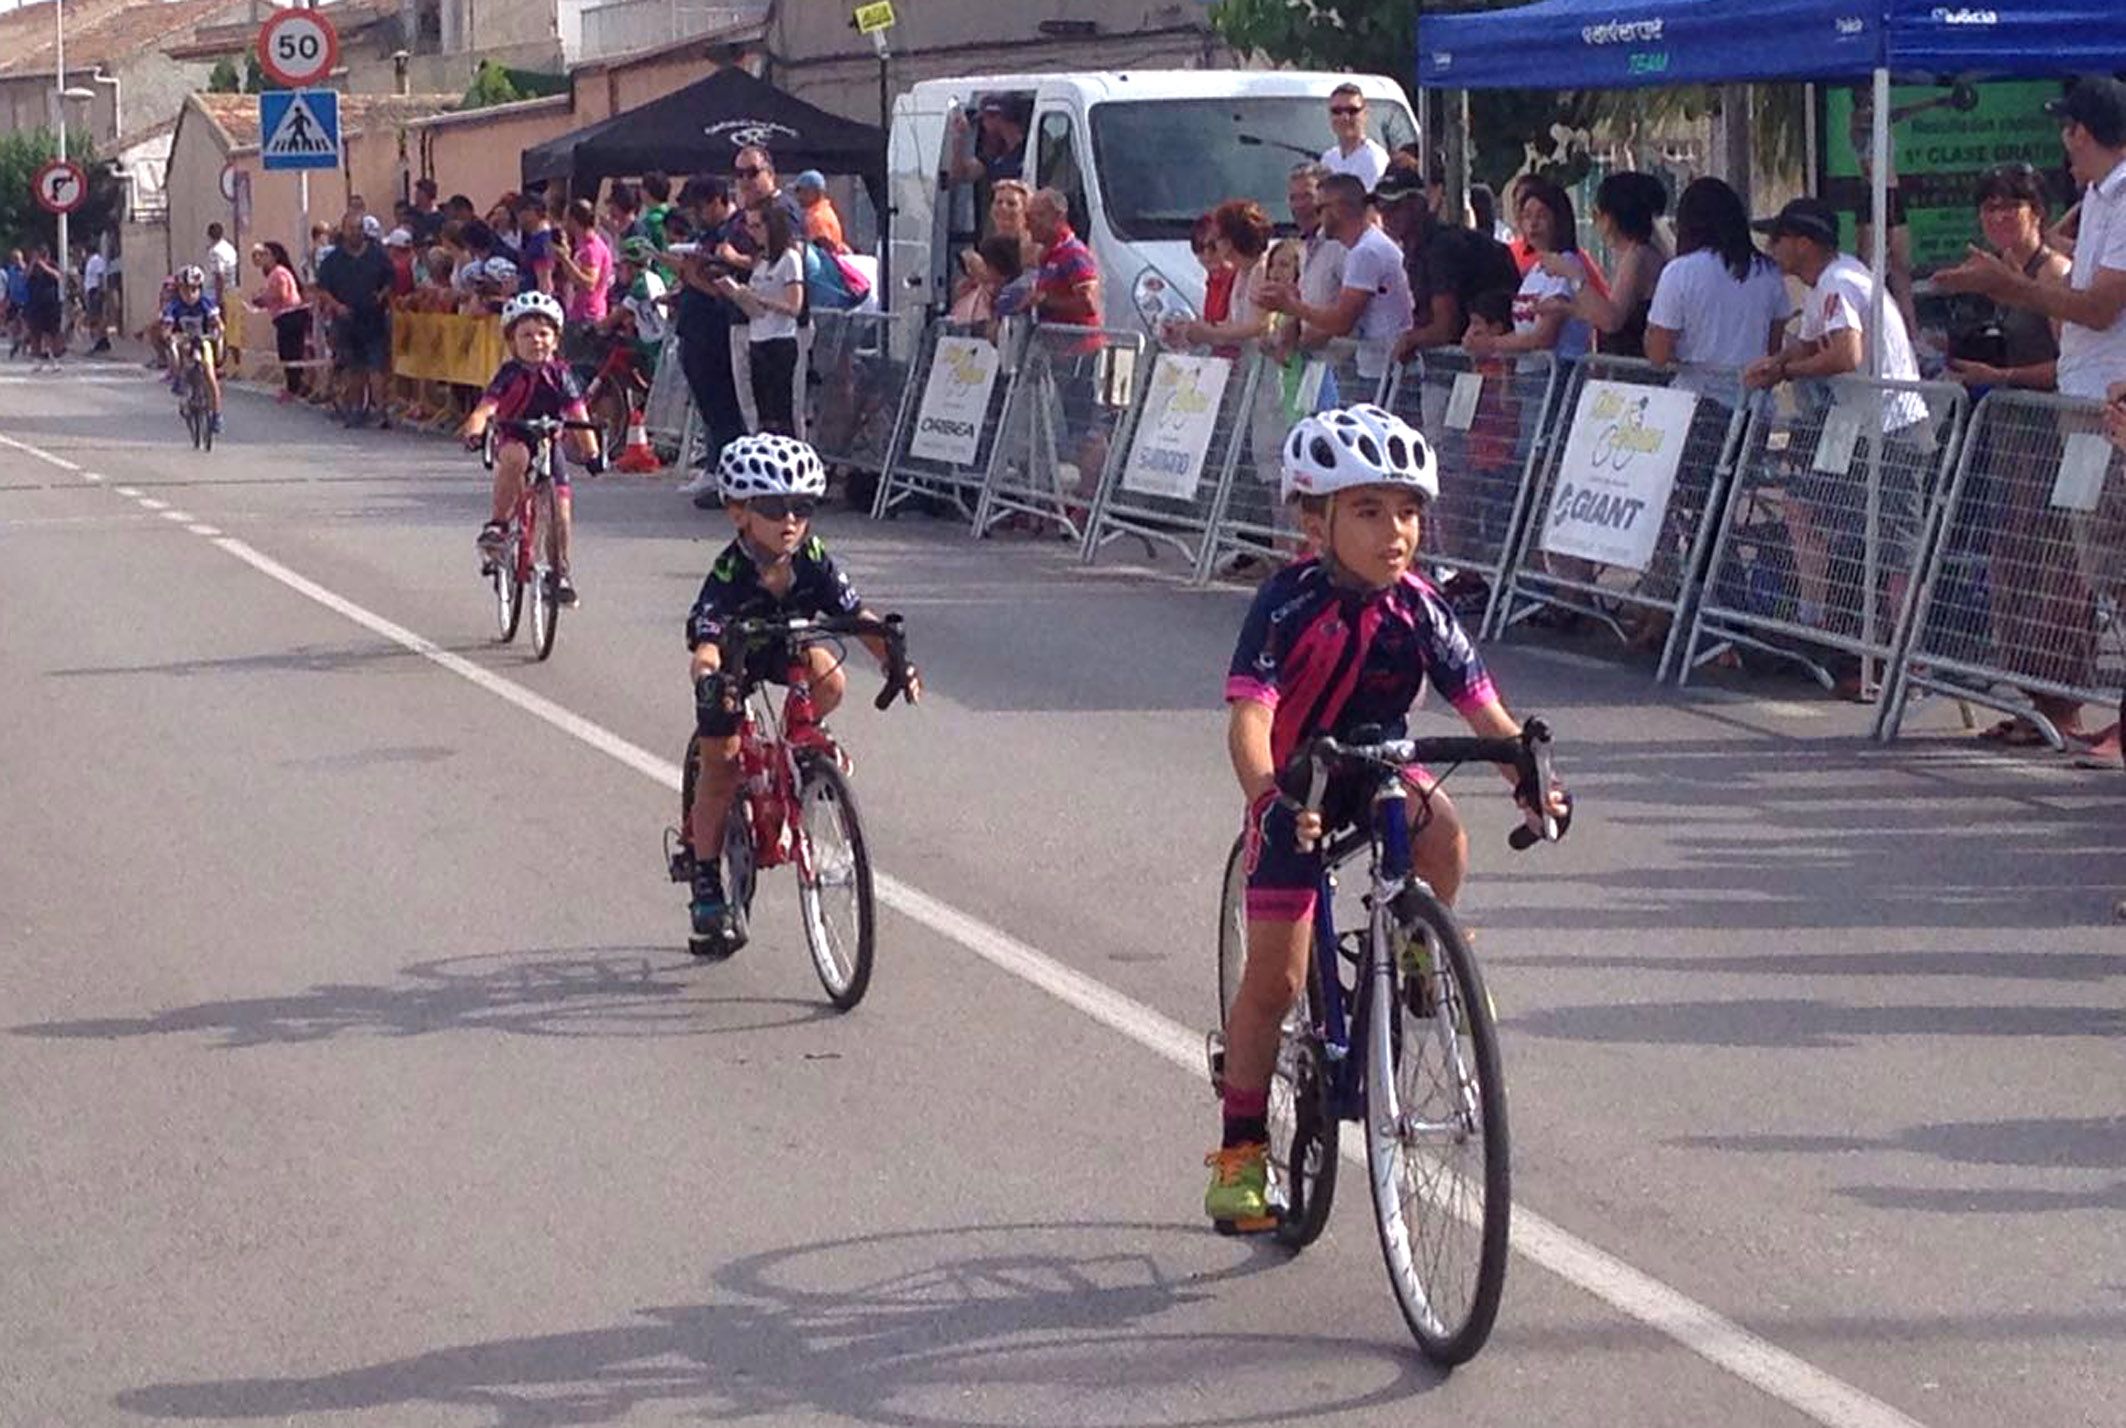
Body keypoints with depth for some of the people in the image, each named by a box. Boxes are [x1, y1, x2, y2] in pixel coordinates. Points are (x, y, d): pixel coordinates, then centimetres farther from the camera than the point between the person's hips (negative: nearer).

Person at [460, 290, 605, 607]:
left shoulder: (560, 374, -4)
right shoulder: (511, 373, -9)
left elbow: (577, 413, -10)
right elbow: (487, 405, -23)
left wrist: (591, 451, -20)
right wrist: (475, 429, -43)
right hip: (513, 440, -2)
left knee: (561, 504, -7)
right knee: (516, 457, -38)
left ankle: (561, 570, 10)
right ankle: (496, 526, -30)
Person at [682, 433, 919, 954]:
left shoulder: (813, 560, -22)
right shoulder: (729, 575, -33)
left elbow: (856, 615, -21)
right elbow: (707, 638, -43)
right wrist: (707, 673, -65)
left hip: (785, 649, 3)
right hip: (732, 661, -3)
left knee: (830, 680, -29)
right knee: (720, 766, -3)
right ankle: (707, 886, 8)